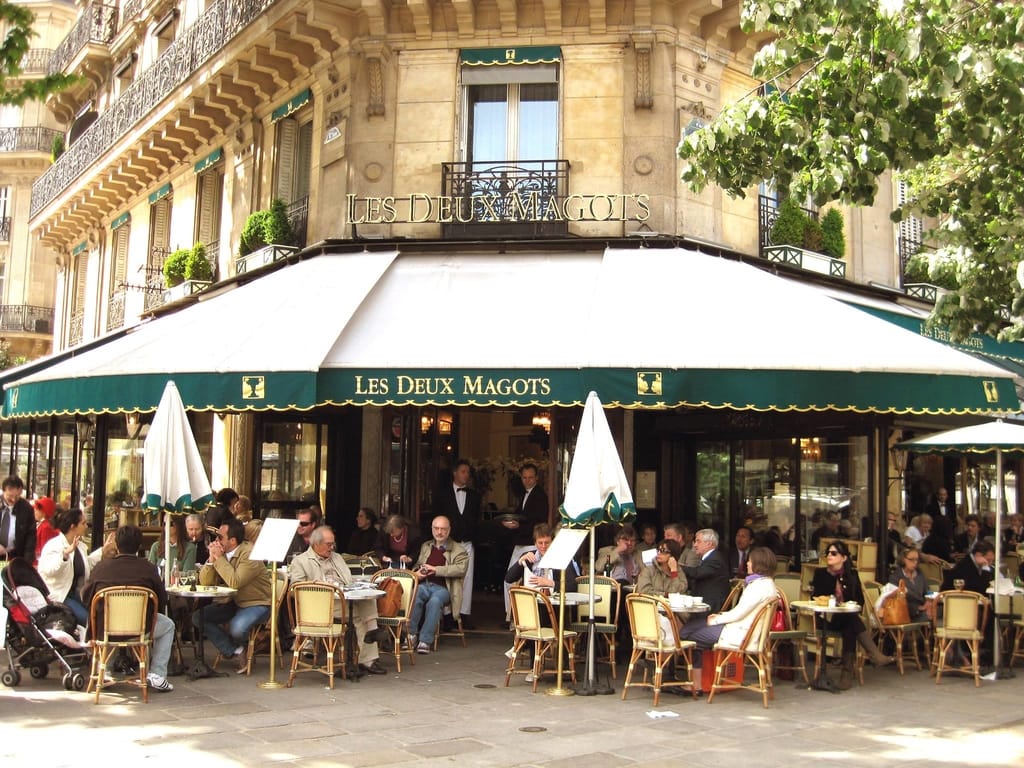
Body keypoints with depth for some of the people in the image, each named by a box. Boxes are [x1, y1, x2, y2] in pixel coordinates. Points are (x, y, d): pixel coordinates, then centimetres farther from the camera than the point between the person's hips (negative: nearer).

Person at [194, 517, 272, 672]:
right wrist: (211, 559, -15)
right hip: (234, 603, 8)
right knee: (198, 617, -5)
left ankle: (240, 646, 7)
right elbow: (205, 583, -1)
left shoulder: (250, 553, -21)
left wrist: (219, 558, -24)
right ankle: (237, 652, -7)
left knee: (236, 628, -34)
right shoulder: (222, 553, 1)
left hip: (257, 603, -8)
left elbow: (235, 582, -32)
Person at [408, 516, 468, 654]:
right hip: (423, 585, 3)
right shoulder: (425, 546, 26)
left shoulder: (459, 550, 10)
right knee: (414, 597, -33)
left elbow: (461, 569, -7)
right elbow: (417, 565, 32)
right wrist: (417, 572, 5)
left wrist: (436, 569, -12)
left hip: (442, 587, -3)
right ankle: (411, 634, -23)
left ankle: (425, 640, -31)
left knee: (434, 601, -37)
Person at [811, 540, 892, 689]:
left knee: (849, 630, -36)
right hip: (827, 618, -2)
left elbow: (860, 600, 12)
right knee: (851, 619, -35)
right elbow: (815, 598, 3)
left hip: (848, 618, 2)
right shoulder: (820, 574, 9)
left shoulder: (852, 575, 14)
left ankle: (848, 673, -40)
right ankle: (874, 654, -45)